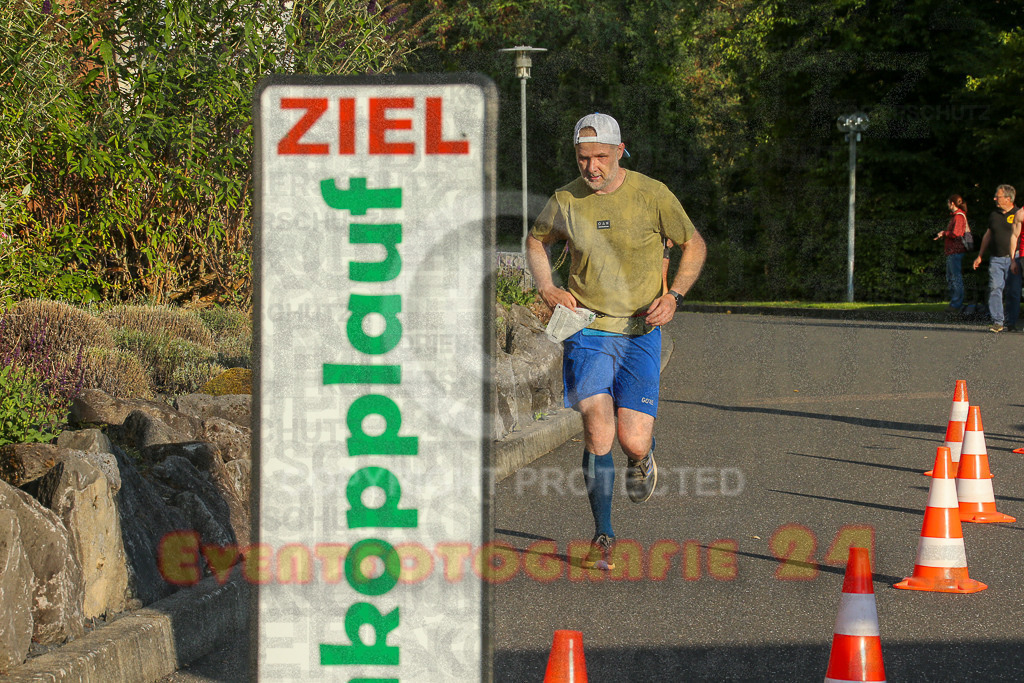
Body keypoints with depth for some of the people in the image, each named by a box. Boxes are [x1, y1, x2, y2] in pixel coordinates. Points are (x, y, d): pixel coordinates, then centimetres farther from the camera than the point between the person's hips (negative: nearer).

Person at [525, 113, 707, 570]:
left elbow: (694, 245, 6)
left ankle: (644, 454, 34)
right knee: (598, 432, -15)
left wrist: (673, 296, -8)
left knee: (632, 443, -7)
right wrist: (547, 289, 3)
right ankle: (603, 538, -1)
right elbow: (536, 240, 19)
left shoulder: (652, 195, -7)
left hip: (639, 332, -1)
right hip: (586, 328, 1)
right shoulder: (566, 201, -1)